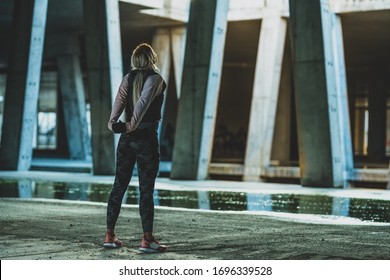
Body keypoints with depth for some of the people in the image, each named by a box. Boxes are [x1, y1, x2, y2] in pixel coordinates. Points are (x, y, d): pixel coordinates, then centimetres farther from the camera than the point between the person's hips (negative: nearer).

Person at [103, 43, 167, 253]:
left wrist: (113, 122, -20)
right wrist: (132, 125, -22)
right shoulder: (156, 79, -6)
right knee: (146, 190, -3)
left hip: (127, 139, 5)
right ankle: (147, 239, -5)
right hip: (147, 138, -5)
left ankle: (110, 235, 12)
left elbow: (119, 99, -8)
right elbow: (144, 101, -20)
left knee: (119, 186, 10)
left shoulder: (128, 78, 7)